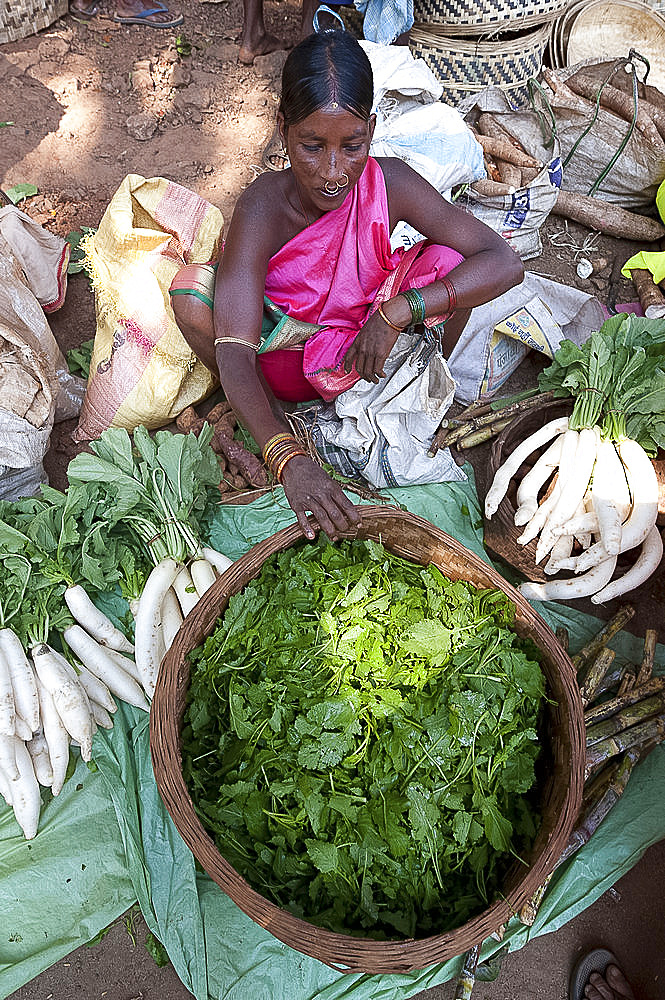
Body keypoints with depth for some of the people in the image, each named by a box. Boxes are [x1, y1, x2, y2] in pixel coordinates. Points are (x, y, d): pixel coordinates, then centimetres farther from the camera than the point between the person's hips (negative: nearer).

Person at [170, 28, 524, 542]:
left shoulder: (389, 183, -20)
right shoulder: (263, 206, -26)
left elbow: (505, 262, -23)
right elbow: (234, 353, -37)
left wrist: (397, 312, -35)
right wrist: (289, 459, -53)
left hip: (367, 355, 1)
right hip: (285, 362, -1)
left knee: (447, 261, -24)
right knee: (191, 291, -27)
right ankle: (273, 416, -4)